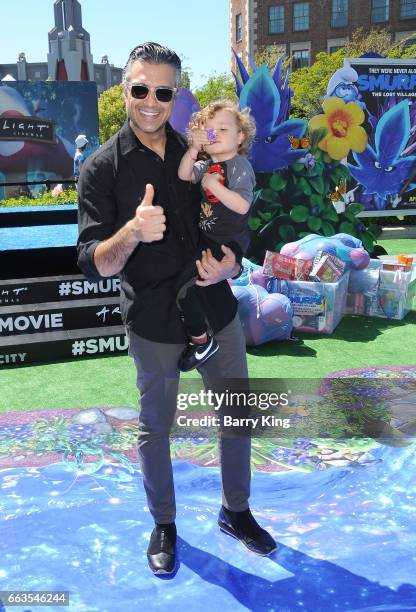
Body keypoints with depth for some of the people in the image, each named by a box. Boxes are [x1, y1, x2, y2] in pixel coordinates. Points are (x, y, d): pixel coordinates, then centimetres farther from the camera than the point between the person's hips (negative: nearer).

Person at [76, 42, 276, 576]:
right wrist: (132, 233, -33)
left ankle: (236, 512, 37)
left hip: (217, 311, 4)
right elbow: (93, 264, -13)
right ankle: (163, 524, 36)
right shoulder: (102, 168, -7)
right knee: (155, 426, 12)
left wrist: (230, 265, -9)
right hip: (154, 324, -3)